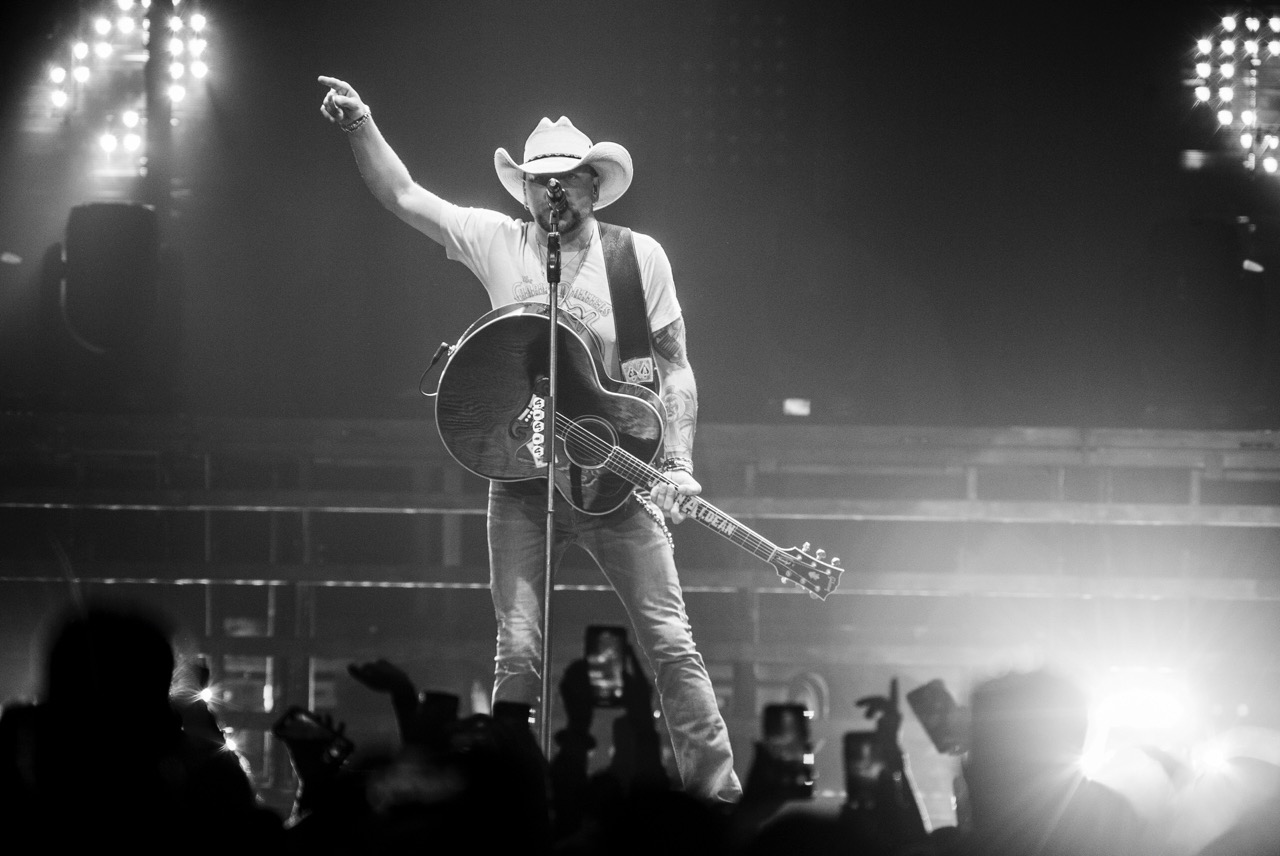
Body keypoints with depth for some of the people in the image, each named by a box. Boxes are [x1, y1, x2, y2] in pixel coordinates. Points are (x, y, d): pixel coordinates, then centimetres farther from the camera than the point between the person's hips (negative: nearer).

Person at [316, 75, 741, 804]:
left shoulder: (639, 257, 1)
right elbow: (404, 196, 2)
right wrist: (361, 125, -12)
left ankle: (714, 782, 3)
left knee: (670, 640, -3)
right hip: (522, 478, 1)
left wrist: (679, 464, -8)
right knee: (518, 653, -1)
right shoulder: (498, 243, 5)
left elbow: (675, 366, 2)